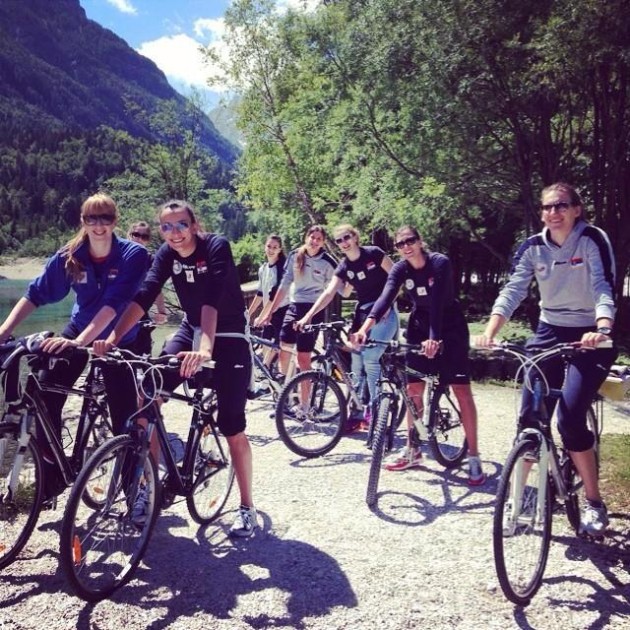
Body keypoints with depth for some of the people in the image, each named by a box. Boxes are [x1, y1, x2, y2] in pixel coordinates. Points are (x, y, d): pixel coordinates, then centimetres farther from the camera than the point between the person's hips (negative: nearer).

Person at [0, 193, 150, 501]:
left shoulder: (133, 255, -22)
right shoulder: (69, 256, -12)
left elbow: (114, 303, -32)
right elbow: (35, 294, -8)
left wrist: (79, 341, -43)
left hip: (119, 339, -3)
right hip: (78, 330, 3)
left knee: (124, 419, -1)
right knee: (44, 396, -12)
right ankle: (51, 478, 5)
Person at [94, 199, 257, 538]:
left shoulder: (216, 247, -21)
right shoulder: (166, 255, -6)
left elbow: (211, 300, -35)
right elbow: (143, 296, -18)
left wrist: (206, 349, -48)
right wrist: (113, 338, -32)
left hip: (228, 338, -5)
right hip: (191, 329, 5)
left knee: (232, 427, -6)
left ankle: (247, 508, 11)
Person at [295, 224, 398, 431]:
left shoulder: (373, 253, -8)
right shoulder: (343, 268, 3)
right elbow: (328, 293, -7)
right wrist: (308, 316, -19)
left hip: (384, 311, -5)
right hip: (362, 311, 5)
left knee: (370, 358, -17)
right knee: (356, 363, 2)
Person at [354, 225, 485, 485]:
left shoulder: (440, 263, -21)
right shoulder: (400, 269, -10)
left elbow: (437, 301, -33)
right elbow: (386, 297, -25)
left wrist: (434, 338, -46)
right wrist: (365, 327, -41)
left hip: (450, 326, -4)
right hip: (419, 325, 5)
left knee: (462, 390, -9)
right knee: (413, 388, 4)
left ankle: (473, 457, -2)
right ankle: (412, 450, 18)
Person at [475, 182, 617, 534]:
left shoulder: (593, 240, -12)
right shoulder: (533, 248, -1)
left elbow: (604, 288, -24)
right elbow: (513, 291, -10)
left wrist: (603, 330, -43)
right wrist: (490, 332, -26)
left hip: (590, 338, -4)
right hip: (549, 333, 4)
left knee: (570, 418, -16)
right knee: (530, 415, -1)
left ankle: (594, 503, 2)